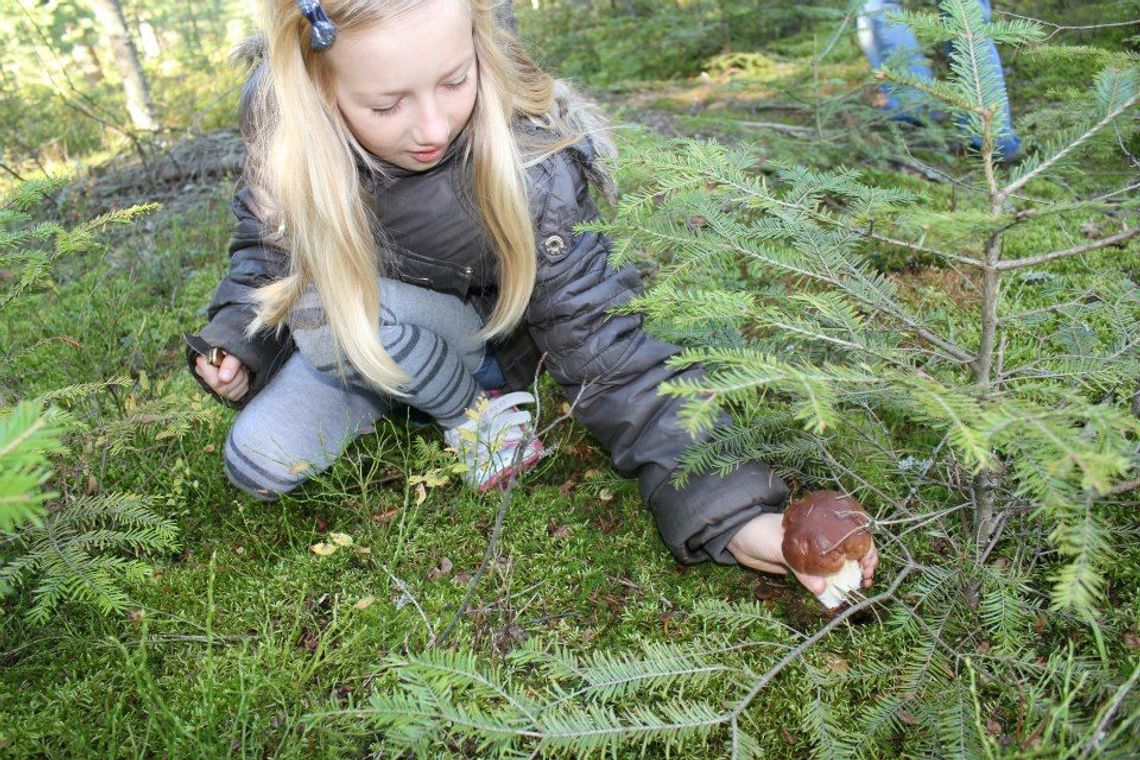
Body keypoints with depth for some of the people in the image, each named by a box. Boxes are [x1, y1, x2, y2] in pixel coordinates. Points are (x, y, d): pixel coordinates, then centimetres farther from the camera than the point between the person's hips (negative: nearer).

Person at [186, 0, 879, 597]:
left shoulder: (529, 168, -34)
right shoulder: (277, 113, -23)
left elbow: (603, 347, -31)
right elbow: (268, 230, 0)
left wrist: (726, 509, -39)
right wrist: (237, 339, -13)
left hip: (480, 335, -3)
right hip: (346, 340, 4)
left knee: (328, 313, -31)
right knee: (257, 465, -10)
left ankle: (476, 408, -4)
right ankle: (403, 391, 12)